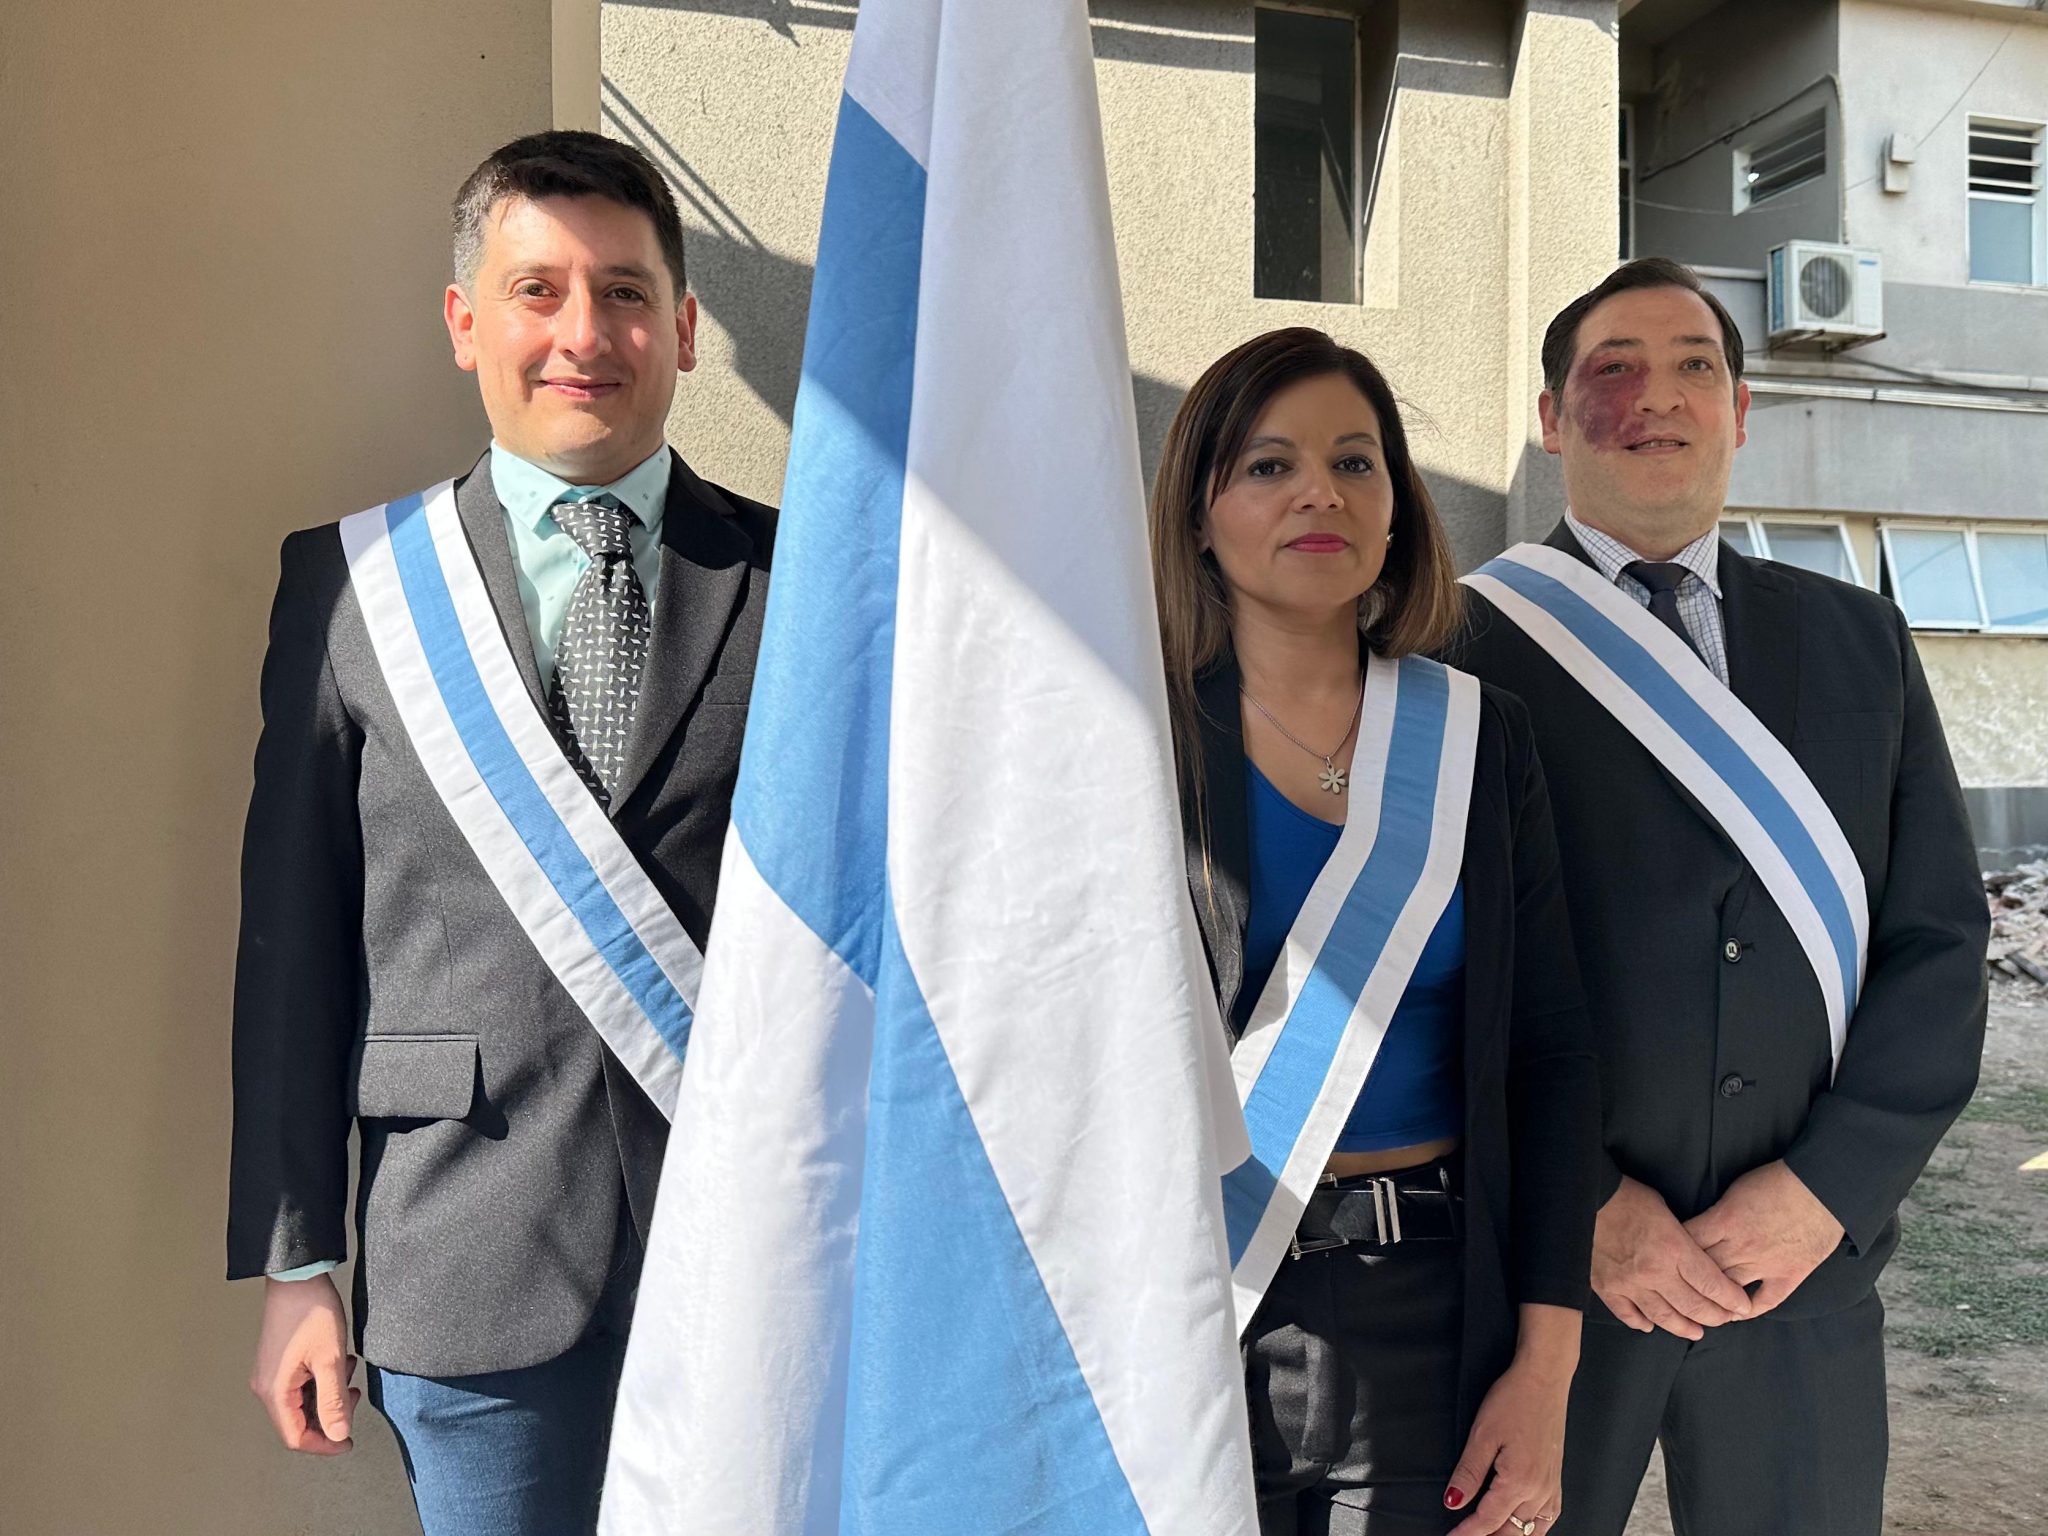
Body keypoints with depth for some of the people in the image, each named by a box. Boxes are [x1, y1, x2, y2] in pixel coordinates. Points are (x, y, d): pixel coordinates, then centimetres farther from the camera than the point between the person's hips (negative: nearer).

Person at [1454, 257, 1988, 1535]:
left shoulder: (1860, 640, 8)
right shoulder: (1463, 647, -5)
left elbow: (1938, 938, 4)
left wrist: (1824, 1187, -7)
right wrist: (1584, 1202, -12)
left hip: (1805, 1256, 3)